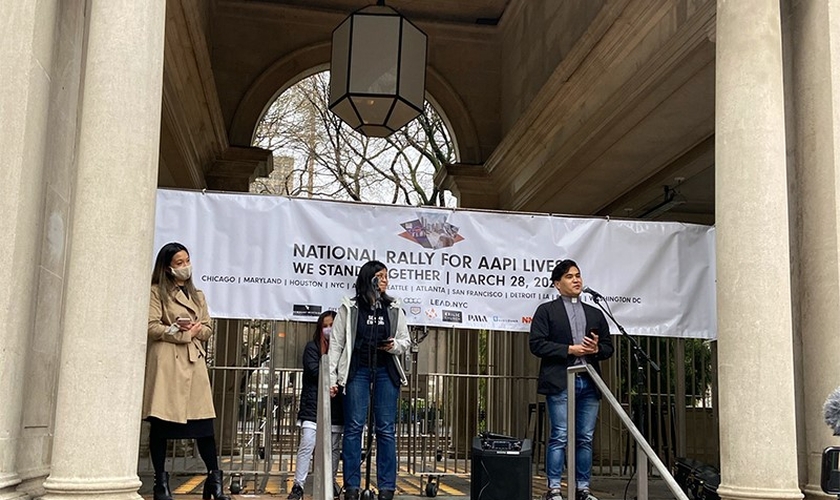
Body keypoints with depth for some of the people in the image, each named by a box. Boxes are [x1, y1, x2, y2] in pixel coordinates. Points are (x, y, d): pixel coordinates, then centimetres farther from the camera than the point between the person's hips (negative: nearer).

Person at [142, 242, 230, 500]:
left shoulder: (197, 295, 21)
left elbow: (207, 329, 16)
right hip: (165, 362, -5)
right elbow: (152, 327, -7)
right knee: (160, 422, -1)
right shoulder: (156, 292, 3)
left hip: (194, 362, 5)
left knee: (204, 422, 0)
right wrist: (183, 332, -8)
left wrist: (193, 329, -5)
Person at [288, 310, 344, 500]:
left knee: (333, 448, 9)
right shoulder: (312, 347, 3)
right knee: (307, 445, -8)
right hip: (313, 404, -3)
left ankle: (331, 484, 21)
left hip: (335, 407, 3)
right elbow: (314, 371, -9)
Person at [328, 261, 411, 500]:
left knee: (386, 429, 1)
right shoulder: (349, 308, 3)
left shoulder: (394, 309, 9)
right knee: (354, 427, -2)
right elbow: (336, 343, 2)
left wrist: (395, 345, -9)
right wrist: (332, 377, -3)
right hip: (357, 370, -2)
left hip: (386, 371, 2)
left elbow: (406, 340, 15)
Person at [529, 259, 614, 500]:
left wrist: (596, 349, -4)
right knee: (560, 436, -6)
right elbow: (536, 344, -5)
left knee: (585, 438, 5)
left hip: (589, 382, 5)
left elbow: (609, 347, 19)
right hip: (560, 382, -4)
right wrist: (569, 350, -11)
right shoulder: (546, 310, 5)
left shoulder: (595, 314, 19)